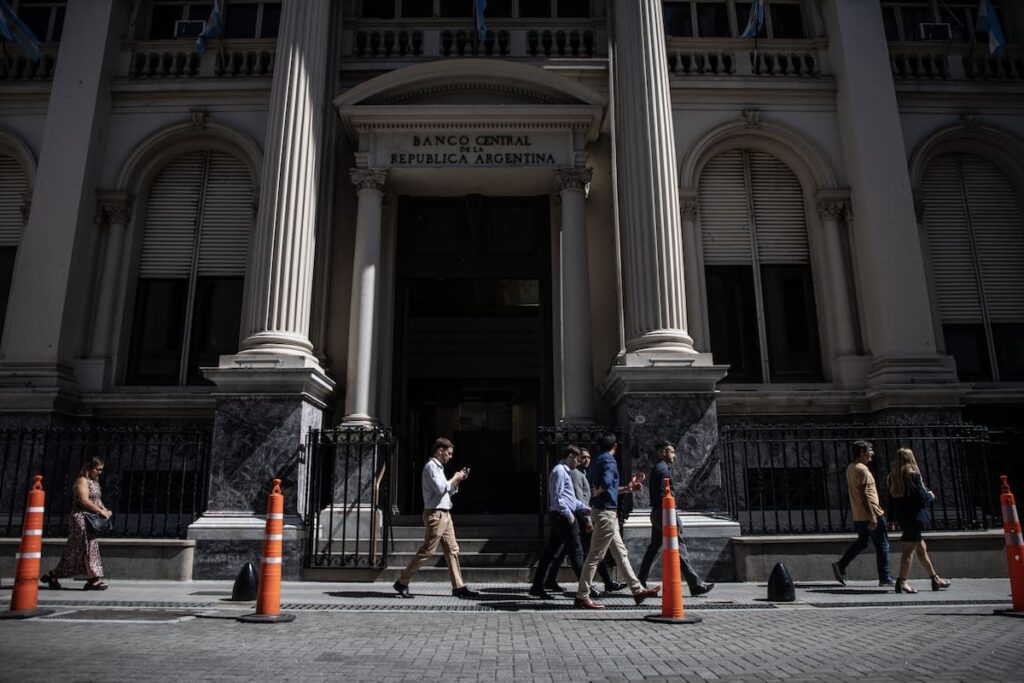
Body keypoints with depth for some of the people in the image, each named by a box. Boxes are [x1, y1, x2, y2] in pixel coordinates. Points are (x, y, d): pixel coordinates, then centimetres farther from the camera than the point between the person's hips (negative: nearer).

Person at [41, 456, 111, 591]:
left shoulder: (95, 482, 18)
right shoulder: (82, 481, -11)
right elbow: (84, 501, -20)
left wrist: (105, 510, 2)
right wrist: (100, 511, -20)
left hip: (90, 519, 9)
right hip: (81, 518, -9)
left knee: (74, 550, 10)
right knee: (89, 546, -10)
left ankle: (53, 575, 17)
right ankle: (94, 579, -9)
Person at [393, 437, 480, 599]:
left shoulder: (439, 467, 20)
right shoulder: (431, 466, -10)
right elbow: (440, 488, -20)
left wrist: (458, 481, 11)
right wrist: (454, 478, -7)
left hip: (445, 514, 10)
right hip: (435, 514, -10)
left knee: (452, 550, 6)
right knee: (426, 551, -6)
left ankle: (459, 587, 8)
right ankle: (402, 582, 5)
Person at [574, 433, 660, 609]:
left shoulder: (597, 461, 15)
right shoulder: (609, 461, -14)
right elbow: (605, 484, -31)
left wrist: (627, 488, 28)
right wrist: (596, 495, -12)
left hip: (605, 513, 10)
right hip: (605, 512, -10)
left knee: (621, 553, 14)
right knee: (595, 556, -4)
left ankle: (637, 590, 22)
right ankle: (582, 597, 1)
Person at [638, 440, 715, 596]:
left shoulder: (655, 469, 19)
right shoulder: (663, 469, -13)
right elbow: (663, 494, -20)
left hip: (656, 513, 10)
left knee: (653, 547, 13)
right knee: (678, 548, -7)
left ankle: (640, 583, 17)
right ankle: (696, 584, -4)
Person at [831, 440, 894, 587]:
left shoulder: (850, 468, 12)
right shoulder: (862, 469, -17)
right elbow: (864, 494, -23)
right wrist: (873, 516, -23)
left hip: (858, 516, 9)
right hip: (871, 514, -9)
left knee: (861, 542, 18)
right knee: (882, 545, 3)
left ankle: (841, 565, 6)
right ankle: (884, 578, 9)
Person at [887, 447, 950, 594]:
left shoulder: (893, 476, 6)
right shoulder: (913, 475, -14)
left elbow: (891, 499, 9)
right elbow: (922, 498, -14)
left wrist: (892, 518, 15)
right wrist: (931, 496, 7)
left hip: (901, 517, 7)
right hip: (914, 517, -7)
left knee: (922, 548, 19)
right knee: (909, 549, -5)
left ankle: (935, 579, 30)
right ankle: (901, 581, -7)